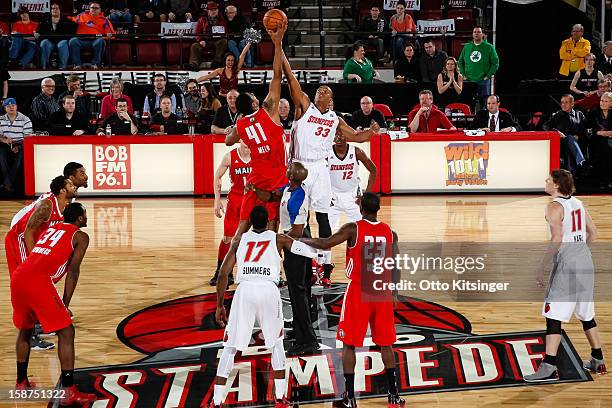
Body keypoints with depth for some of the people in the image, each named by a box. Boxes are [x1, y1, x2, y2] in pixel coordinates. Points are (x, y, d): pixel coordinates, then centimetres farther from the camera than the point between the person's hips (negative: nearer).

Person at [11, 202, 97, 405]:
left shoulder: (51, 229, 30)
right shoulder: (80, 236, 9)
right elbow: (73, 271, 1)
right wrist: (65, 304, 5)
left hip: (18, 278, 7)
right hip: (38, 282, -7)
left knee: (25, 329, 28)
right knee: (66, 332, -1)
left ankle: (21, 383, 35)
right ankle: (70, 392, -7)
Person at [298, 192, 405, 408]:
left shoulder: (353, 229, -10)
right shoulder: (390, 233, 2)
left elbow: (325, 244, -19)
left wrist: (301, 240, -3)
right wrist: (392, 293, 18)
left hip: (358, 293, -4)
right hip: (383, 294, 4)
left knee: (349, 344, 5)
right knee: (385, 344, 14)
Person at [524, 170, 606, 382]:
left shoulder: (554, 207, -11)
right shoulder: (578, 203, 13)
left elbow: (557, 239, -20)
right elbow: (593, 233, 17)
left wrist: (541, 267, -18)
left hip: (566, 264, -8)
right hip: (585, 262, 8)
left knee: (553, 316, -8)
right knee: (586, 314, 19)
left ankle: (549, 367, -15)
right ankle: (598, 361, 27)